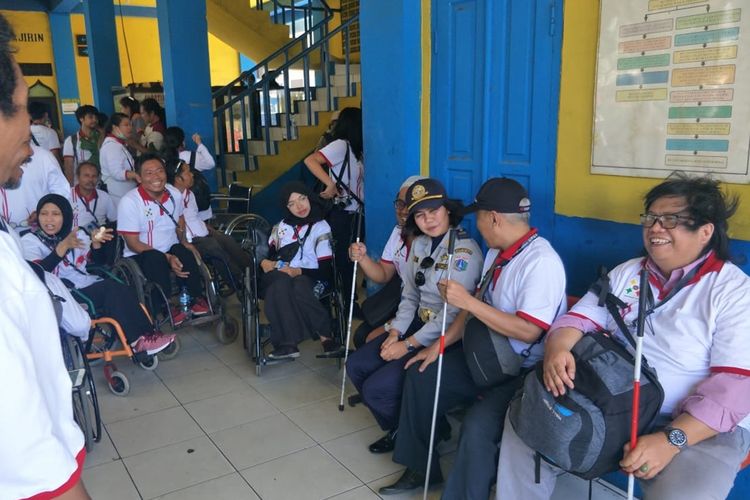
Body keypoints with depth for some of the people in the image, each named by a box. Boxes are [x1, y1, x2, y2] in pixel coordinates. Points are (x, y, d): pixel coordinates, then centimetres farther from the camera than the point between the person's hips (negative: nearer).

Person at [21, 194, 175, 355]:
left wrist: (95, 244, -2)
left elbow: (95, 262, 18)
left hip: (91, 287, 5)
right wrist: (63, 246, -23)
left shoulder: (77, 234, 19)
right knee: (112, 289, -28)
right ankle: (140, 339, -22)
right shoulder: (29, 241, 4)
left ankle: (144, 336, -28)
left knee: (123, 290, -27)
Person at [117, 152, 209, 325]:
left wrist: (184, 241, 4)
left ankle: (196, 299, -9)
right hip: (140, 256, -3)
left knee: (184, 252, -29)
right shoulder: (129, 202, -15)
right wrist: (167, 257, -23)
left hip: (173, 251, 4)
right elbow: (133, 243, -15)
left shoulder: (175, 194, -1)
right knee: (155, 259, -36)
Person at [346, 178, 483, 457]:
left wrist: (408, 345, -19)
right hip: (418, 324, 9)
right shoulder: (419, 244, 6)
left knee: (376, 388, -15)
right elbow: (410, 295, 10)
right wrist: (395, 332, -4)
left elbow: (453, 313, -23)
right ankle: (397, 428, 23)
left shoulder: (465, 251, -20)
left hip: (445, 338, -8)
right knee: (356, 366, 4)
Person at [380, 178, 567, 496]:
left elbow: (528, 331, -28)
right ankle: (420, 467, 27)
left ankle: (461, 492, -3)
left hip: (522, 372, -9)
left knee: (477, 427, -31)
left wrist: (467, 301, -26)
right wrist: (438, 346, 9)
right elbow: (478, 306, 12)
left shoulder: (541, 261, -23)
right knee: (419, 376, 12)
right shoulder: (497, 252, 4)